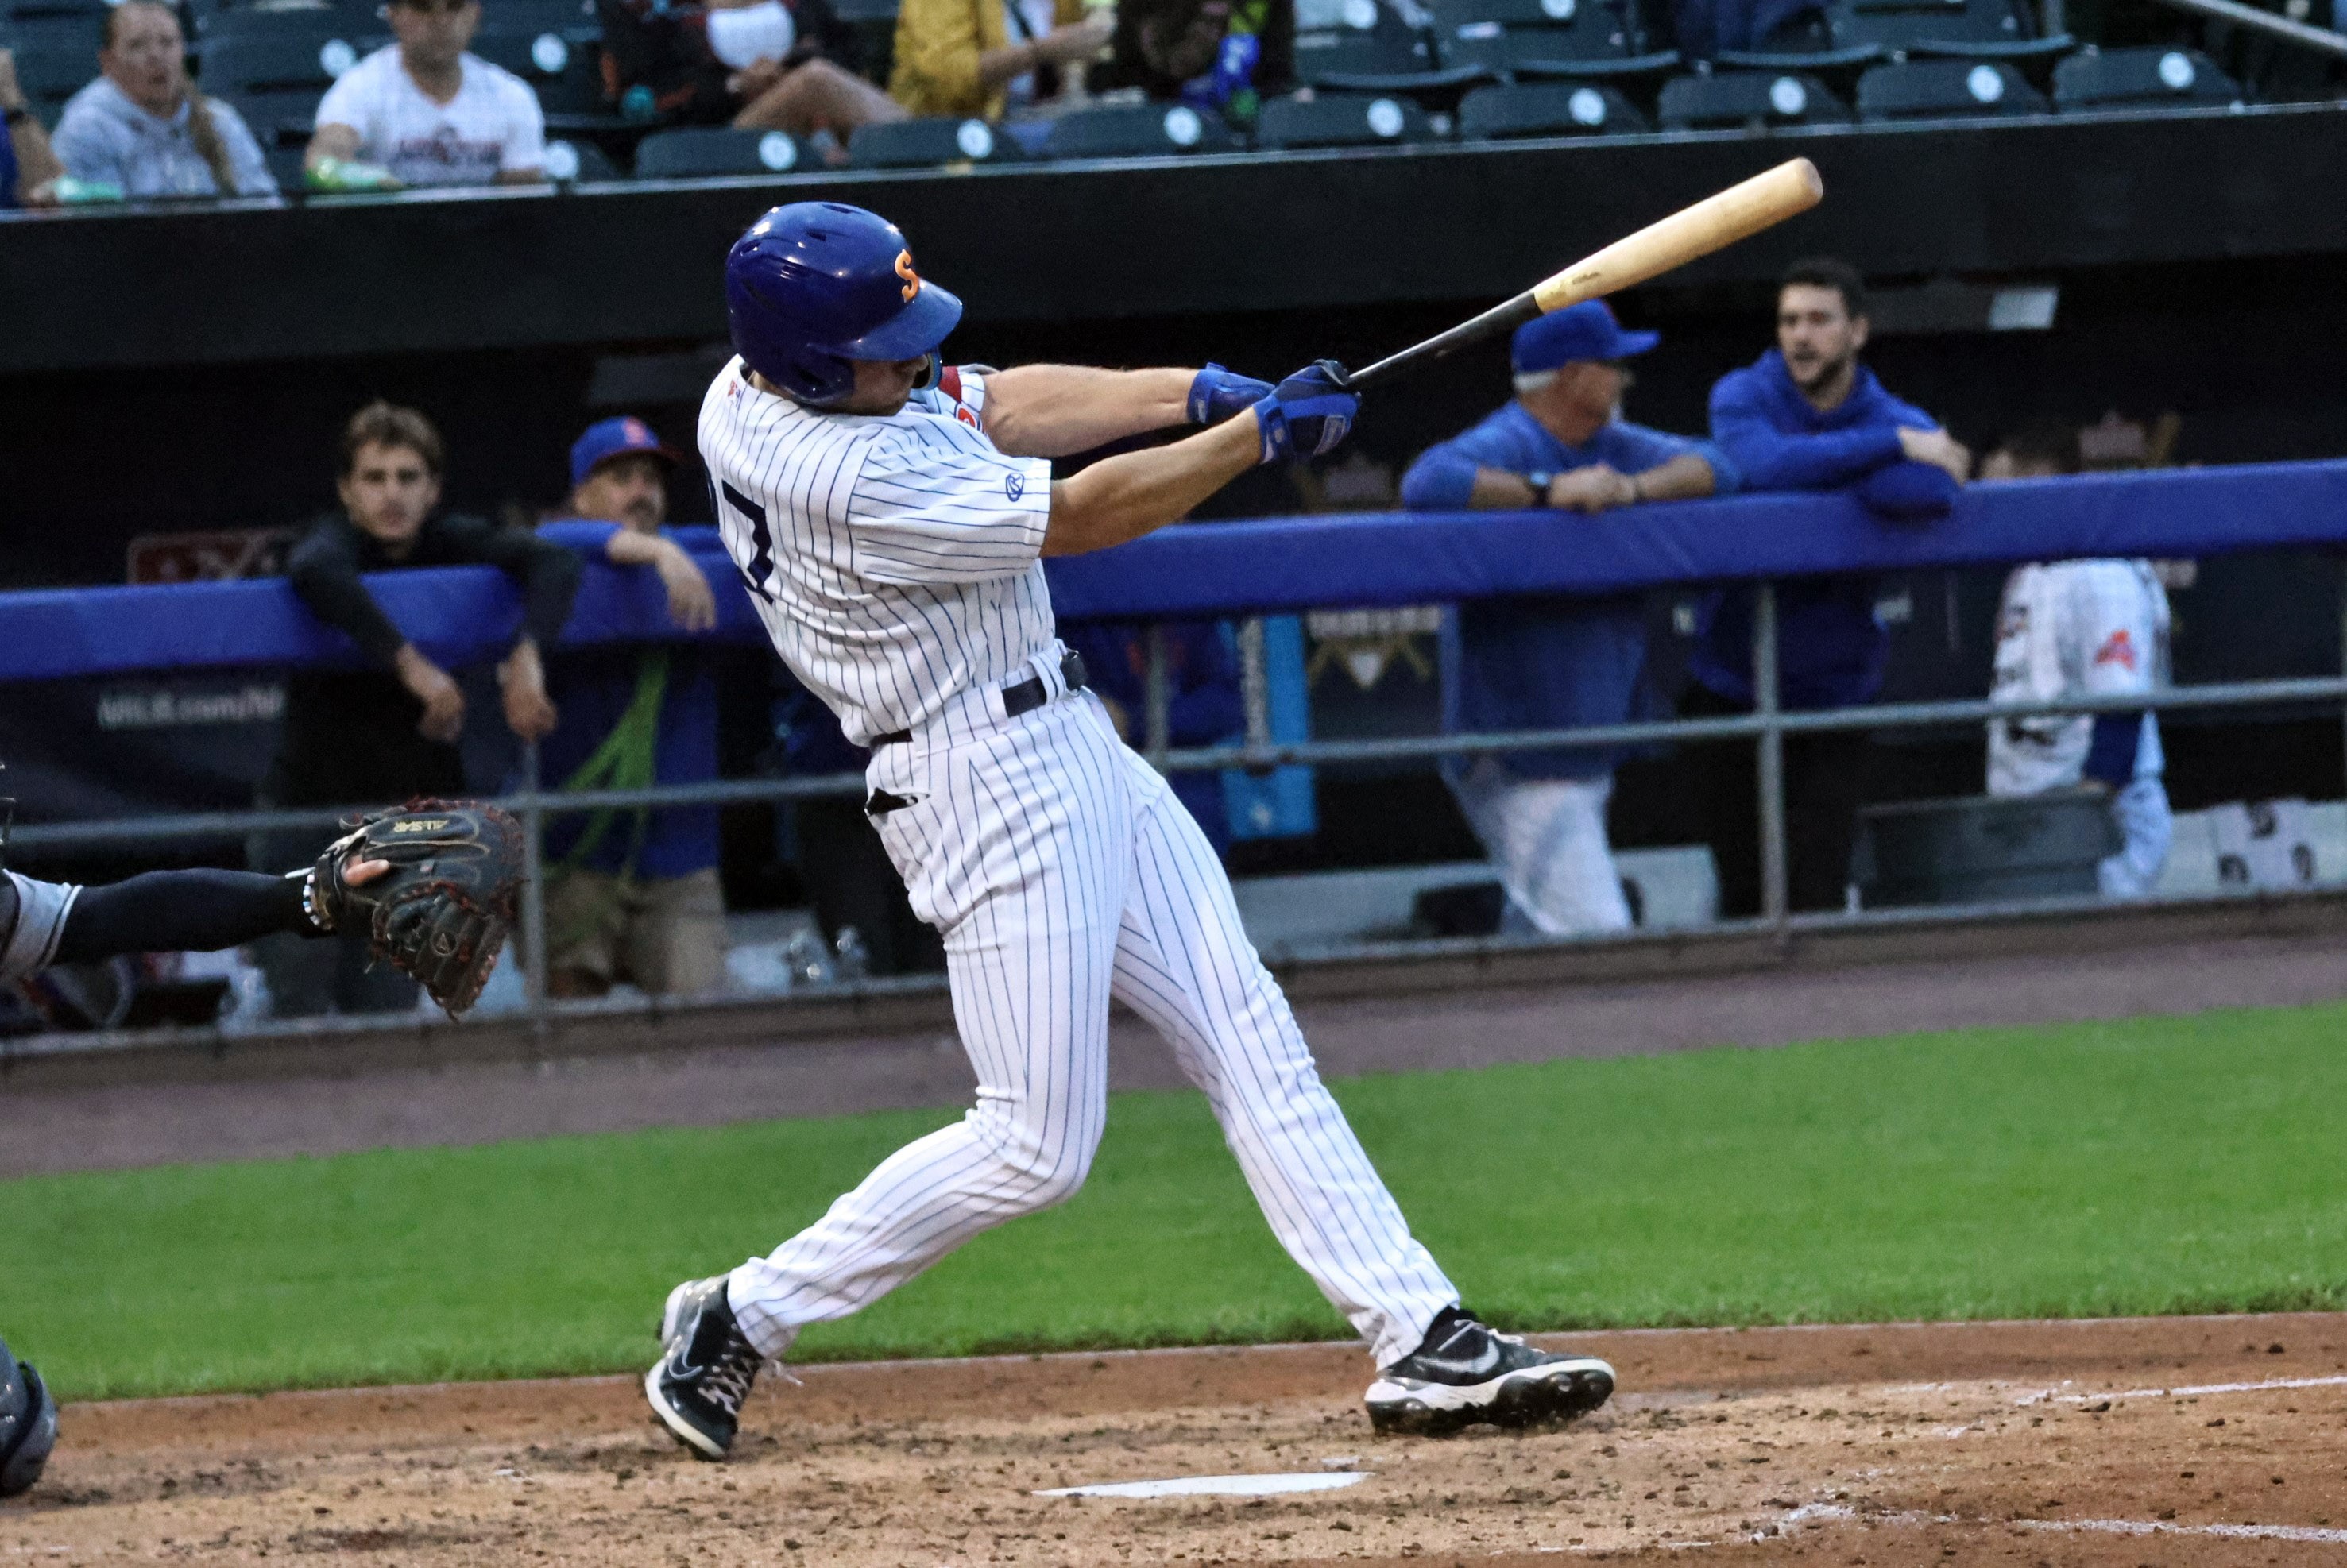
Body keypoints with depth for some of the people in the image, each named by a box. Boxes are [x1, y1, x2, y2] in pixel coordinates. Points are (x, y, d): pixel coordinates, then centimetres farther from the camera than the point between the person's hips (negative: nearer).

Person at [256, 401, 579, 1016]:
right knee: (300, 1013, -8)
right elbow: (313, 571, -38)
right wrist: (411, 666, -42)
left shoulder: (448, 543, -1)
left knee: (386, 1011, 0)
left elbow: (553, 561, -15)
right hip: (311, 803, -3)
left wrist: (525, 660, -32)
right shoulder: (339, 539, -12)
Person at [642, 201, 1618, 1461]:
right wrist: (1261, 432, -9)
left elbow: (1001, 407, 9)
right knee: (1036, 1146, -5)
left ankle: (1423, 1344, 5)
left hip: (1069, 745, 10)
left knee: (1252, 1043, 6)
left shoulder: (753, 390, 1)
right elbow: (1079, 518, -19)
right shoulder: (856, 482, -27)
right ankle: (741, 1319, 8)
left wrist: (1198, 393, -3)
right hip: (983, 782, -10)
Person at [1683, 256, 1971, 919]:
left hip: (1834, 687, 0)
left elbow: (1929, 494, -24)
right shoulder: (1743, 398, 0)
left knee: (1818, 895, -8)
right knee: (1745, 895, 2)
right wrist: (1893, 447, -19)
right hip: (1730, 687, 0)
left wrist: (1811, 470, -18)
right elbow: (1765, 465, -23)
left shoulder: (1905, 425, 0)